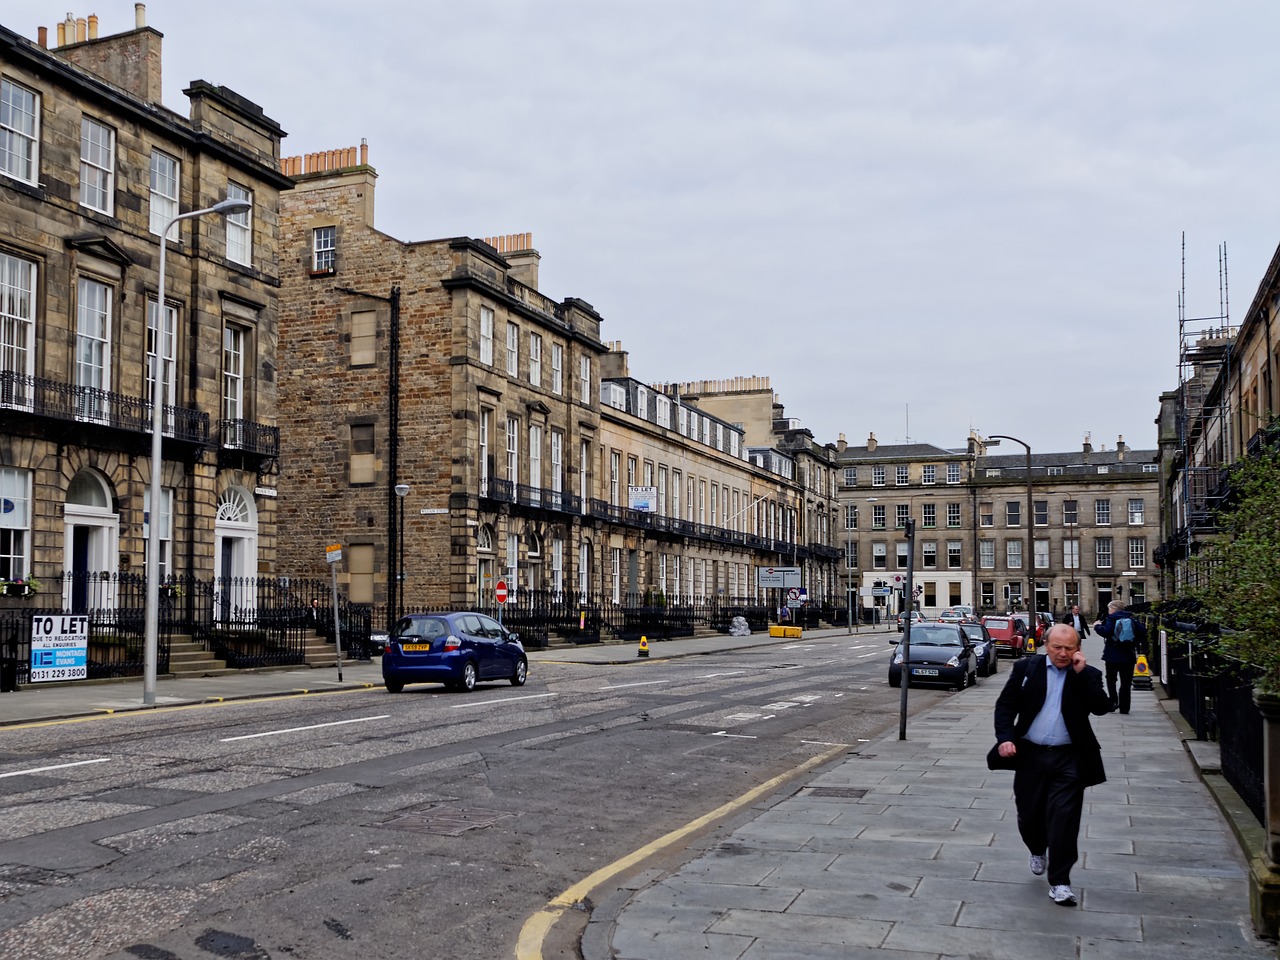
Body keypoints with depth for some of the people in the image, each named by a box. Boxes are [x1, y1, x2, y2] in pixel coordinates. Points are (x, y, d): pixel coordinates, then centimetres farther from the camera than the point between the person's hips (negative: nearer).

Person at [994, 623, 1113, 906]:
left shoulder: (1087, 676, 2)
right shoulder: (1025, 668, 2)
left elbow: (1102, 707, -12)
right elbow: (1005, 705, 3)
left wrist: (1082, 673, -16)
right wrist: (1005, 738, -11)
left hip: (1068, 759, -1)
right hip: (1030, 755, 2)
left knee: (1064, 820, -5)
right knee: (1029, 815, 13)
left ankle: (1059, 881, 4)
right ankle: (1037, 850, 44)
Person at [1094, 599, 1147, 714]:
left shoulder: (1111, 618, -7)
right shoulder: (1131, 618, 4)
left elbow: (1106, 632, -21)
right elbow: (1142, 631, -5)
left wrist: (1097, 626, -3)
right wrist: (1137, 642, 9)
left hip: (1112, 656, -3)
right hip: (1128, 656, 3)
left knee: (1111, 679, 13)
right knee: (1126, 682, 7)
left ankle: (1114, 701, -1)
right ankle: (1124, 707, 6)